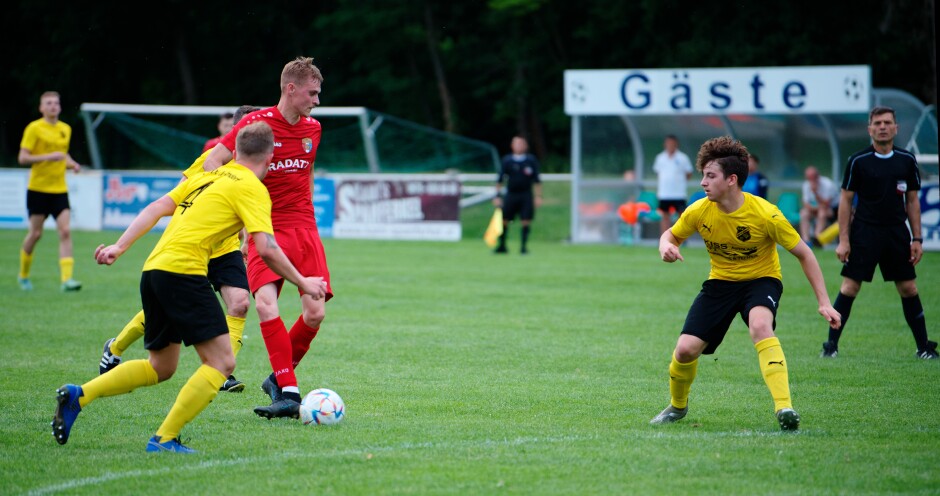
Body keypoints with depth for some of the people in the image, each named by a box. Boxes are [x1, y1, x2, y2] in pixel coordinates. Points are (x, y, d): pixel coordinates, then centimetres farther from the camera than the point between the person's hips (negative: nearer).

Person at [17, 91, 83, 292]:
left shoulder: (66, 129, 10)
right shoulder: (34, 128, -7)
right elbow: (23, 158, -11)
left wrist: (72, 164, 5)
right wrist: (48, 157, -22)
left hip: (59, 189, 4)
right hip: (38, 188, -4)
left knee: (65, 231, -10)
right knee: (35, 233, 3)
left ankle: (66, 279, -15)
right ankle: (23, 276, 23)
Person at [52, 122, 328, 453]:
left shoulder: (207, 177, 21)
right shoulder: (252, 188, -2)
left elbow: (155, 209, 15)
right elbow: (267, 250, -10)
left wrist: (119, 247, 13)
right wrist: (302, 283, 1)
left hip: (154, 271, 9)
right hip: (184, 271, -9)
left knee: (160, 367, 22)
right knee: (221, 363, -5)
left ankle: (78, 396, 14)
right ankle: (164, 439, -12)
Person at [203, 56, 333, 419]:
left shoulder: (313, 128, 9)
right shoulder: (256, 123, -7)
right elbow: (213, 161, -5)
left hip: (303, 228, 4)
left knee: (315, 312, -8)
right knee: (265, 302, -24)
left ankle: (280, 378, 15)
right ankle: (288, 392, -23)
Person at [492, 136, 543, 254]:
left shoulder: (531, 160, 2)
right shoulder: (507, 160, 2)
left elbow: (536, 180, 6)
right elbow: (500, 180, 5)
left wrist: (538, 196, 1)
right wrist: (497, 196, -1)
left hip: (526, 195, 0)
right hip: (510, 194, 0)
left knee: (526, 221, -6)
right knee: (504, 220, -1)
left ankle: (524, 246, 5)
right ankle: (502, 245, 13)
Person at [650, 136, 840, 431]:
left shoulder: (765, 214, -24)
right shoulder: (699, 211, -15)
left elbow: (804, 254, -14)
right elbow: (671, 234, 7)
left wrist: (823, 302, -18)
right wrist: (666, 246, -19)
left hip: (761, 279, -3)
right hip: (720, 282, 3)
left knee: (760, 326, -37)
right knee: (686, 349, -9)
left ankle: (784, 408, -41)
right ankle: (677, 406, 24)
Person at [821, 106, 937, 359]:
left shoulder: (907, 160, 6)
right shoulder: (858, 161, -3)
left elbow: (912, 201, 11)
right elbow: (845, 200, 0)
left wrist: (916, 239, 6)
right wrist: (843, 240, -5)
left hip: (897, 234, 3)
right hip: (864, 232, -2)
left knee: (909, 289, 3)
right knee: (849, 288, -7)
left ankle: (924, 347, 11)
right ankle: (831, 344, 0)